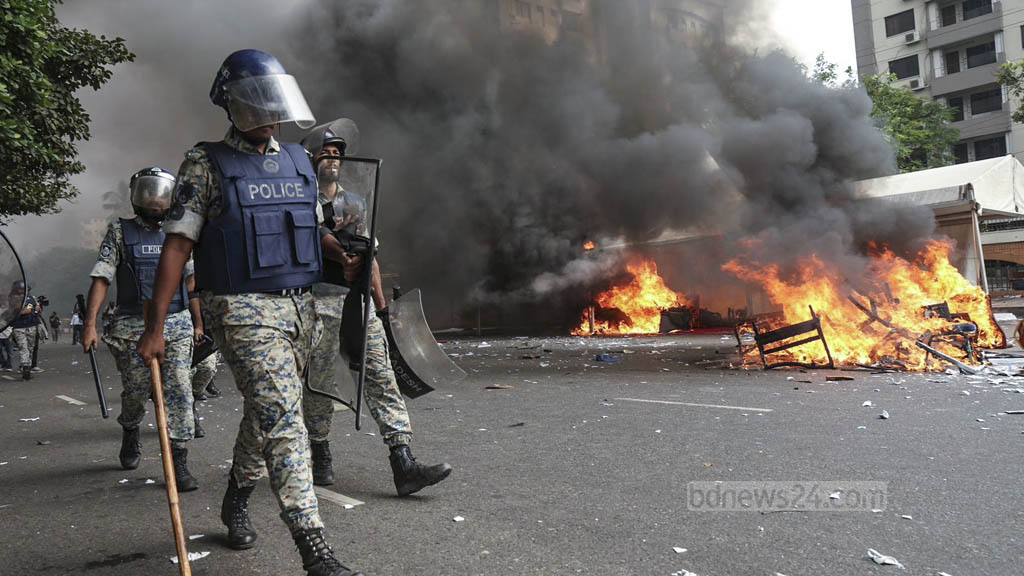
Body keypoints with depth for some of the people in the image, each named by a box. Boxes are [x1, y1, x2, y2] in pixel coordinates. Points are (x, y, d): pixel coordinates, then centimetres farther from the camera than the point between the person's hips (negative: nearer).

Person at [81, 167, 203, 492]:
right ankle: (130, 437, 40)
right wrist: (89, 323, -11)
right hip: (134, 327, -1)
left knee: (179, 392, -7)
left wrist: (198, 323, 16)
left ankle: (179, 464, -3)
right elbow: (101, 279, -2)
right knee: (135, 393, 8)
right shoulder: (120, 232, 5)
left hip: (177, 325, 2)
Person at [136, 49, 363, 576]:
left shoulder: (297, 162, 14)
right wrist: (155, 326, -10)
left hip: (298, 309, 6)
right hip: (243, 310, -6)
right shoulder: (206, 165, -2)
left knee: (264, 413, 18)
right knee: (281, 416, -14)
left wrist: (345, 259, 6)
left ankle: (236, 500, 42)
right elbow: (177, 244, -6)